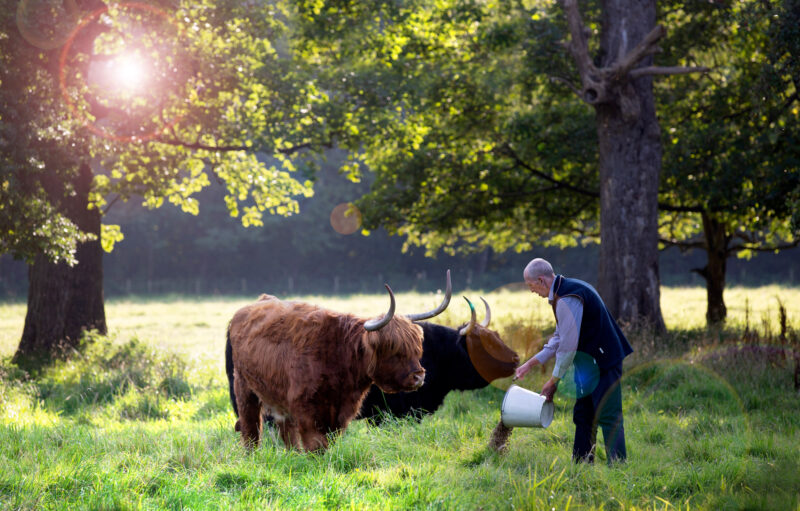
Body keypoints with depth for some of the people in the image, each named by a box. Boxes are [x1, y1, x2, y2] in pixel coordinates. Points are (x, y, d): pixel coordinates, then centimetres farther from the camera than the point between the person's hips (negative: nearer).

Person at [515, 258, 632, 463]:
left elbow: (568, 344, -20)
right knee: (583, 415, 12)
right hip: (589, 364, 11)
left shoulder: (567, 299, -20)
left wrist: (554, 380, -11)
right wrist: (531, 363, 20)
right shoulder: (566, 291, 13)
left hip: (603, 363, -11)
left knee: (608, 417, -10)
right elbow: (560, 338, 21)